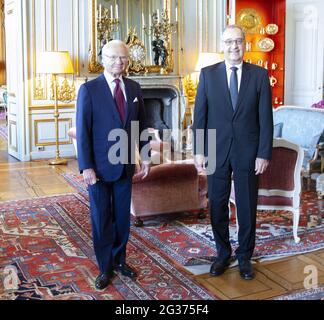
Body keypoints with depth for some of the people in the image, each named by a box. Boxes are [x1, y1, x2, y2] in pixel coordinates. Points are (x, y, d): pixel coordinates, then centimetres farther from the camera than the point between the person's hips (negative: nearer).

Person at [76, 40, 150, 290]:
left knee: (123, 217, 13)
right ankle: (105, 268, 21)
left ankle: (119, 260, 30)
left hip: (126, 165, 4)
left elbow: (141, 124, 11)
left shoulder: (134, 88, 5)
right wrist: (86, 166, -14)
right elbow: (83, 130, -10)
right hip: (100, 166, -4)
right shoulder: (89, 89, -8)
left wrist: (145, 157, 8)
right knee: (102, 219, 7)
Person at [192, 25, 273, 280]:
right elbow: (200, 115, 2)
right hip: (217, 151, 1)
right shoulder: (208, 74, 1)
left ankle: (244, 256, 26)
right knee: (217, 206, 10)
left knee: (247, 207, 9)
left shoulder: (259, 75, -1)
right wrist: (199, 151, -2)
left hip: (248, 152, -1)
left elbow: (265, 118, -2)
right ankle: (223, 254, 28)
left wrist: (264, 154, -6)